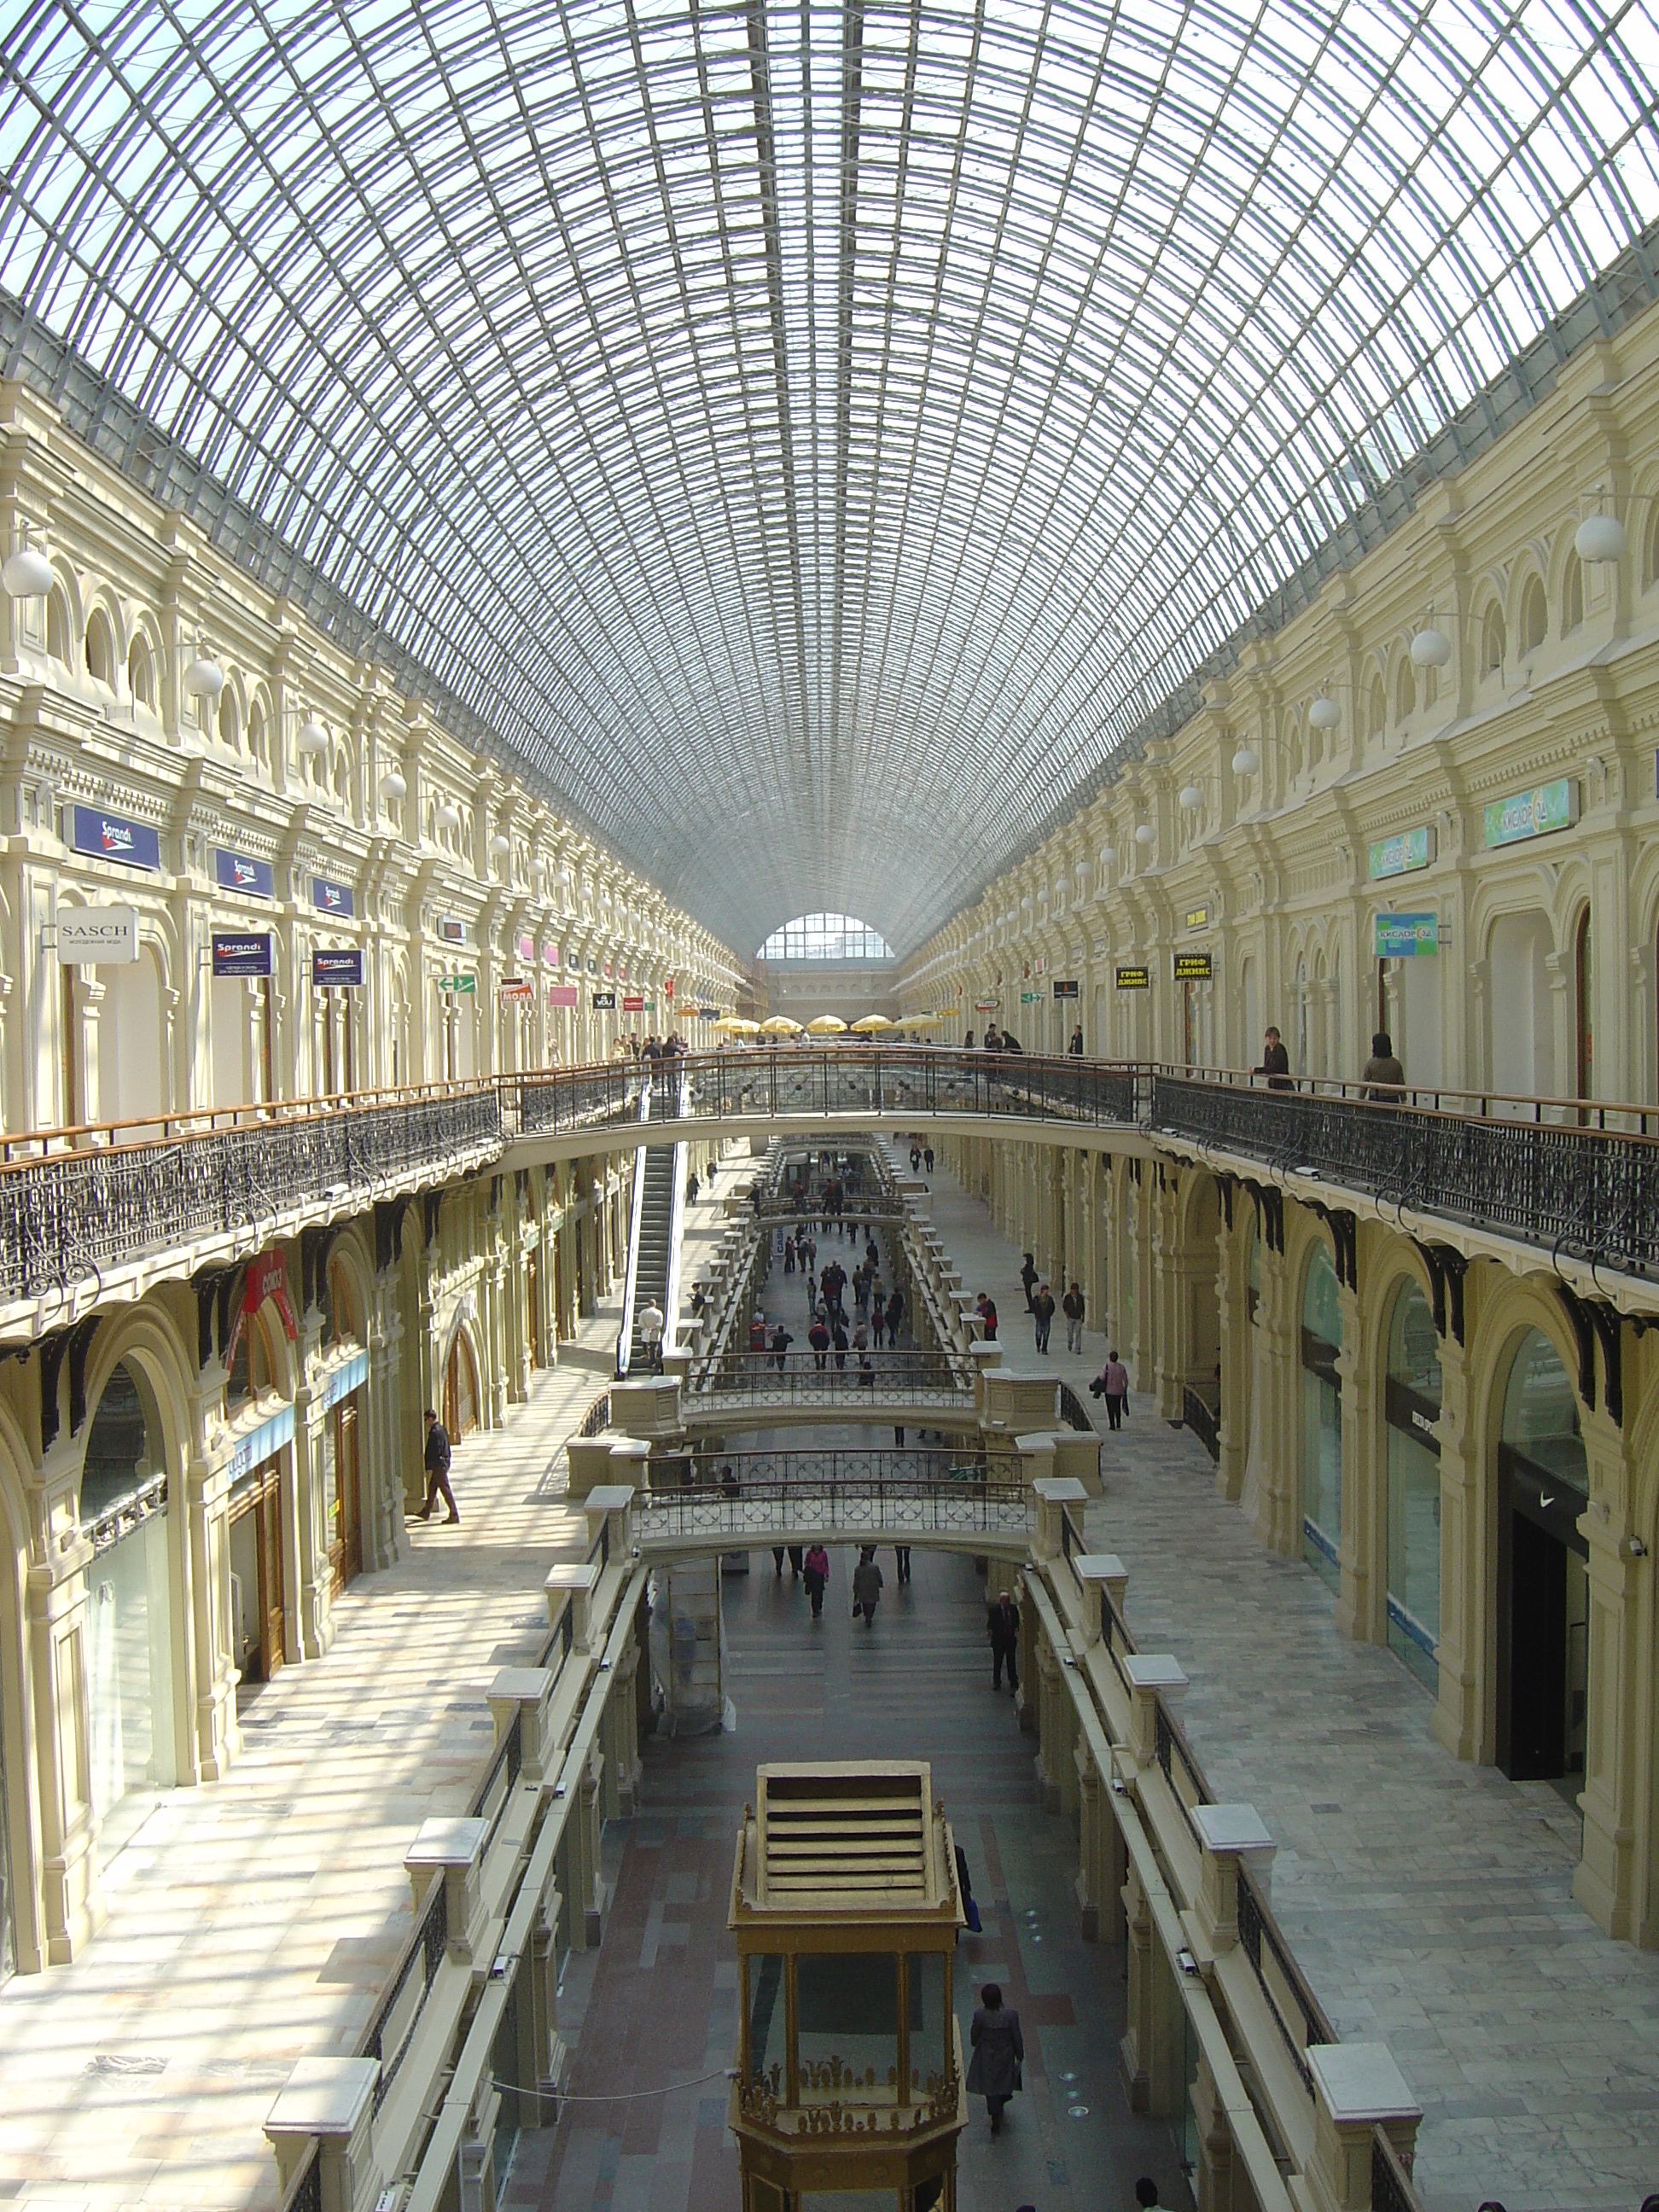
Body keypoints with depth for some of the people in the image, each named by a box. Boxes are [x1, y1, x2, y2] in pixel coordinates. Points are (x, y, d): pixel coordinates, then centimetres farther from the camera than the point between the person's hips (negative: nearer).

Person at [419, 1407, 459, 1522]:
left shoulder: (434, 1432, -20)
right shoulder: (442, 1429, 10)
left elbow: (433, 1452, -21)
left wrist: (429, 1467, -14)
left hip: (438, 1465, -10)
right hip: (444, 1463, 10)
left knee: (445, 1489, -5)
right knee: (432, 1487, 19)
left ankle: (454, 1515, -2)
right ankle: (426, 1512, 30)